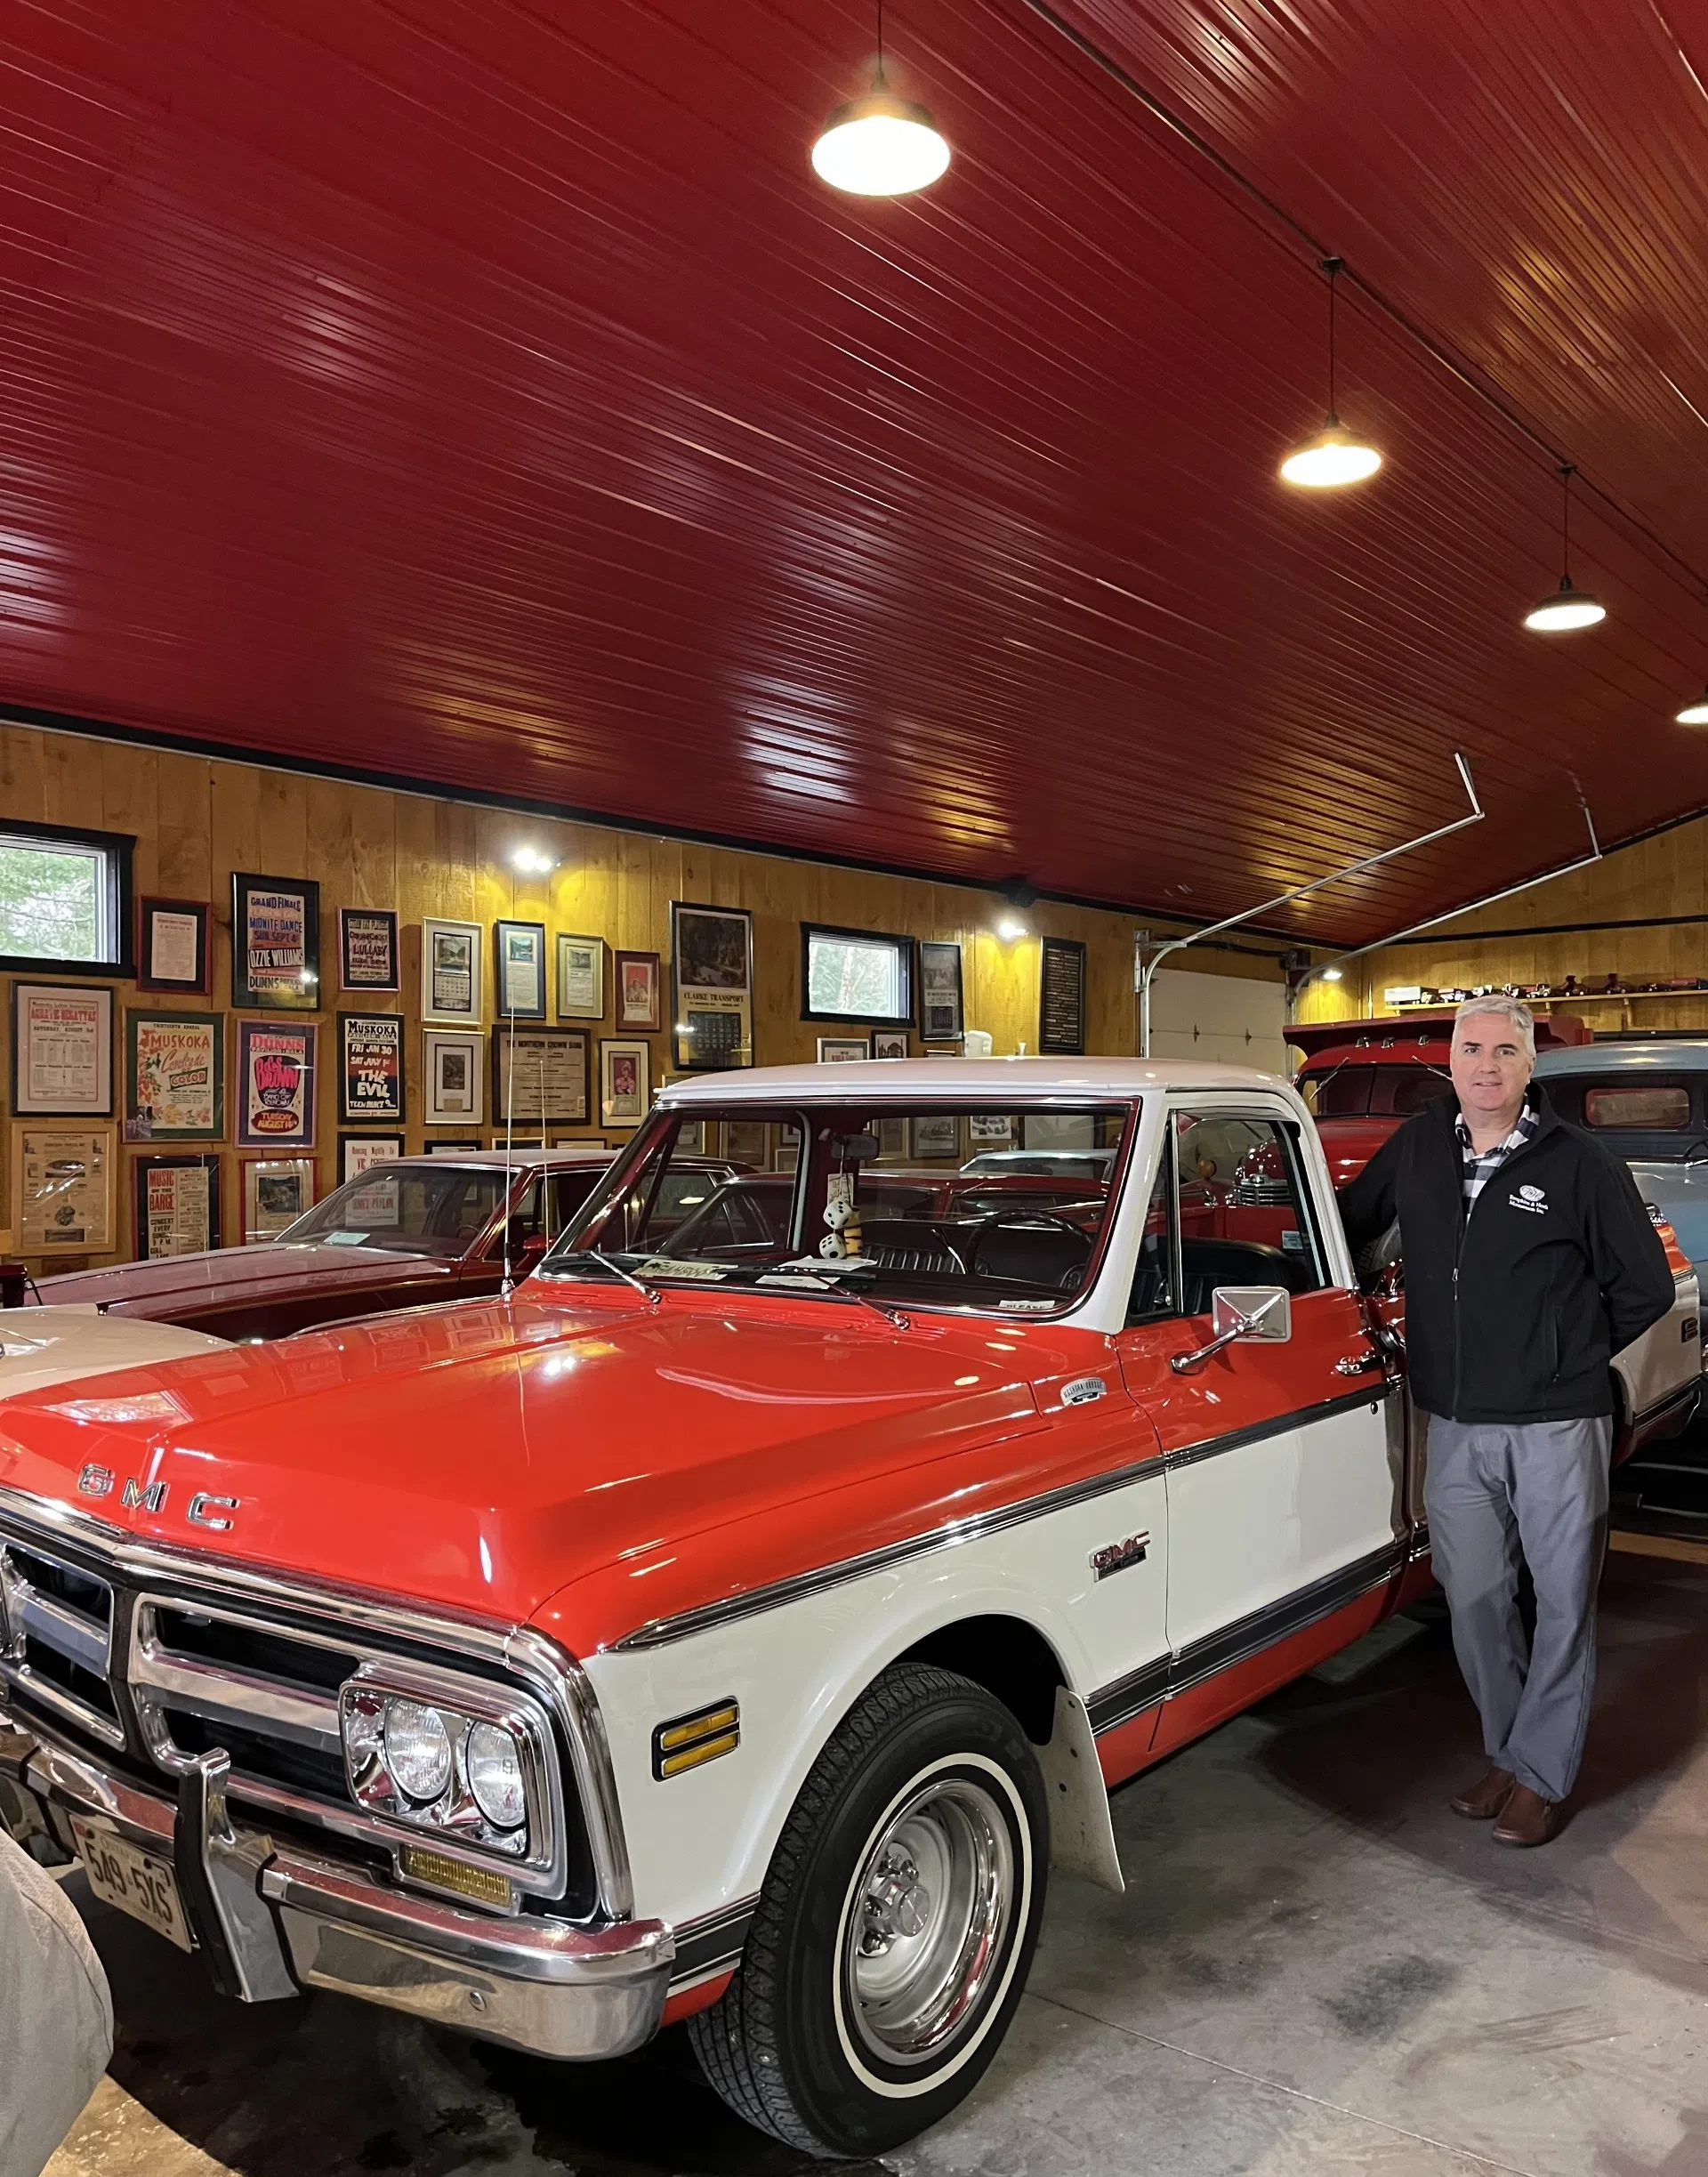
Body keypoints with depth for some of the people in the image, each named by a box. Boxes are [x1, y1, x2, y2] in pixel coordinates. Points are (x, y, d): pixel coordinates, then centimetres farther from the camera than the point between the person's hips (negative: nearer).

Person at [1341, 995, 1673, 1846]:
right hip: (1454, 1425, 4)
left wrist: (1568, 1356, 3)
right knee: (1474, 1602, 12)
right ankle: (1508, 1752, 31)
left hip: (1557, 1425, -3)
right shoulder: (1417, 1147, 4)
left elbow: (1646, 1289, 1)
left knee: (1564, 1604, 6)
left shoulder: (1581, 1163, -7)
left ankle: (1542, 1775, 22)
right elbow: (1351, 1225, 19)